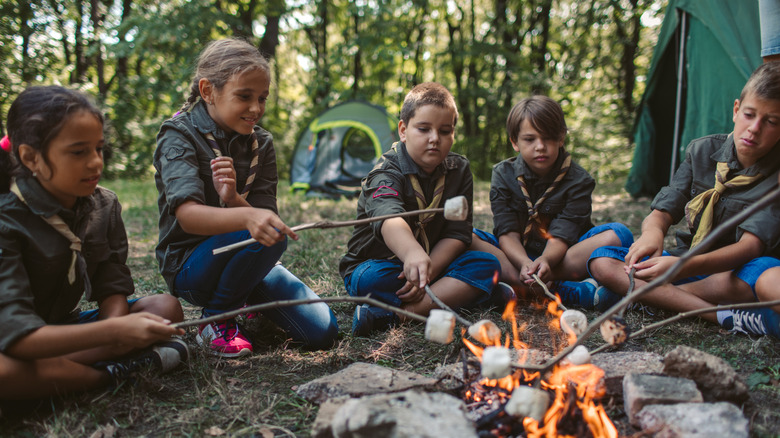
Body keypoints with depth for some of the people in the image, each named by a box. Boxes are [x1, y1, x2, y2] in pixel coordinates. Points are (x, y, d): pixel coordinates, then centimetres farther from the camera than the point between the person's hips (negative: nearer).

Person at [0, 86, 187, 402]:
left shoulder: (104, 205, -4)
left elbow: (112, 287, -7)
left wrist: (115, 333, -31)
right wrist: (114, 331, -41)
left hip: (65, 326, 6)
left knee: (166, 307, -13)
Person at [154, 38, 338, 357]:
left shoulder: (260, 143, 3)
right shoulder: (180, 135, -13)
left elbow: (264, 215, -6)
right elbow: (187, 215, -31)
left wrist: (233, 199, -29)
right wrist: (247, 217, -51)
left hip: (247, 259, 5)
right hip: (191, 266, -5)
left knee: (323, 332, -8)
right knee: (271, 235, -34)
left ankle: (247, 295, 18)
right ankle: (216, 319, -9)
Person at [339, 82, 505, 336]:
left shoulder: (459, 170, 0)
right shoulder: (387, 173, -19)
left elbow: (458, 233, -6)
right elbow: (389, 217, -43)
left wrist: (428, 270, -24)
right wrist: (413, 254, -66)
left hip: (435, 262, 5)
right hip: (380, 264, -5)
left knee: (486, 264, -20)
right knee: (371, 281, -37)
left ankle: (399, 313, -29)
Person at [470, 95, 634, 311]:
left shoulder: (577, 180, -5)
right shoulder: (503, 174, -1)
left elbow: (562, 235, -16)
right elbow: (508, 233, -12)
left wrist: (545, 260, -40)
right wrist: (524, 263, -34)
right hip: (515, 255, 1)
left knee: (619, 234, -24)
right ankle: (570, 291, -37)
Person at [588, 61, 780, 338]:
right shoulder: (703, 151, 1)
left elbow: (751, 245, -26)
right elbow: (663, 211, -3)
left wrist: (685, 266, -44)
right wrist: (652, 232, -31)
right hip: (689, 264, 5)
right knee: (602, 261, -18)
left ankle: (637, 293, -27)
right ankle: (725, 317, -29)